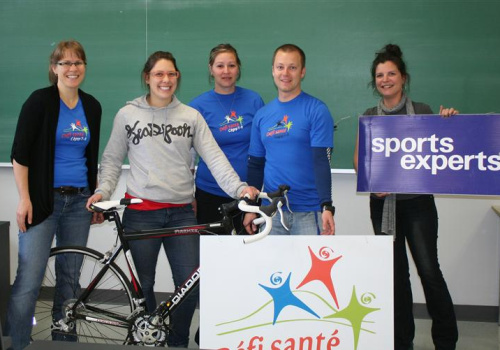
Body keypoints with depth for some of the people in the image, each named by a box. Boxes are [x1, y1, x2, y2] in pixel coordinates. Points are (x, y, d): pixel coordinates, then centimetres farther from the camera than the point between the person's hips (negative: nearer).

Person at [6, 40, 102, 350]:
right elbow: (20, 154, -8)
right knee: (29, 281, -9)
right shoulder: (40, 101, -6)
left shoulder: (92, 106, 8)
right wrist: (24, 199, -13)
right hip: (43, 200, -5)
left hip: (79, 201, 5)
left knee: (70, 277, 11)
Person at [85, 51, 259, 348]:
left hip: (182, 212, 1)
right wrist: (103, 190, -8)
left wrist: (239, 187, -16)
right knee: (144, 284, 8)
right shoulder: (128, 115, 4)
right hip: (141, 212, -1)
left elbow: (214, 157, -2)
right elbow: (112, 160, 8)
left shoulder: (191, 116, 5)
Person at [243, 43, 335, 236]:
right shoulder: (262, 115, 10)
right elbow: (256, 164, 13)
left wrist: (327, 207, -21)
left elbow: (322, 161, -12)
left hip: (309, 211, -4)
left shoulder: (317, 110, -5)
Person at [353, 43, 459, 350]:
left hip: (417, 201, -3)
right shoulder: (369, 116, 8)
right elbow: (359, 159, 7)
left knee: (429, 269, -6)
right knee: (396, 272, 9)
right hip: (383, 202, 3)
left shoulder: (423, 111, 0)